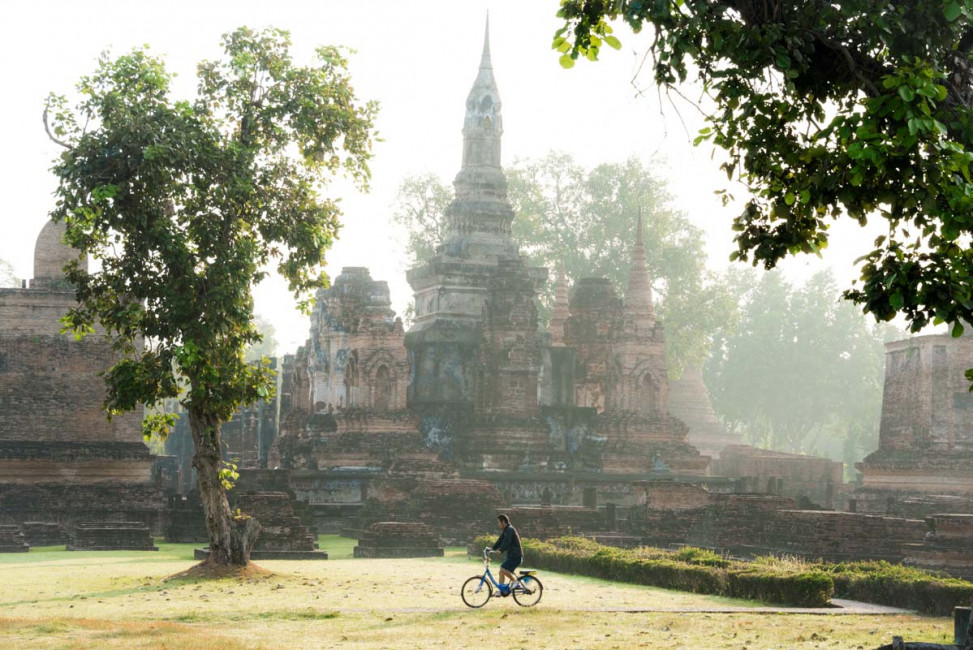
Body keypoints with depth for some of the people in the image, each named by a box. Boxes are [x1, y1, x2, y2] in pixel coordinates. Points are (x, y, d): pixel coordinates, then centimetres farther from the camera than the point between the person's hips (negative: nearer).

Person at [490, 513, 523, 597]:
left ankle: (515, 580, -4)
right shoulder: (505, 531, 16)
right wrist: (492, 549, 6)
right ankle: (501, 590, 9)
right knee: (501, 572, 6)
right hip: (511, 556, 10)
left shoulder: (510, 530, -16)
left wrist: (500, 551, -38)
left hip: (516, 556, -10)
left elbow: (506, 542, -28)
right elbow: (500, 541, 17)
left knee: (503, 569, -21)